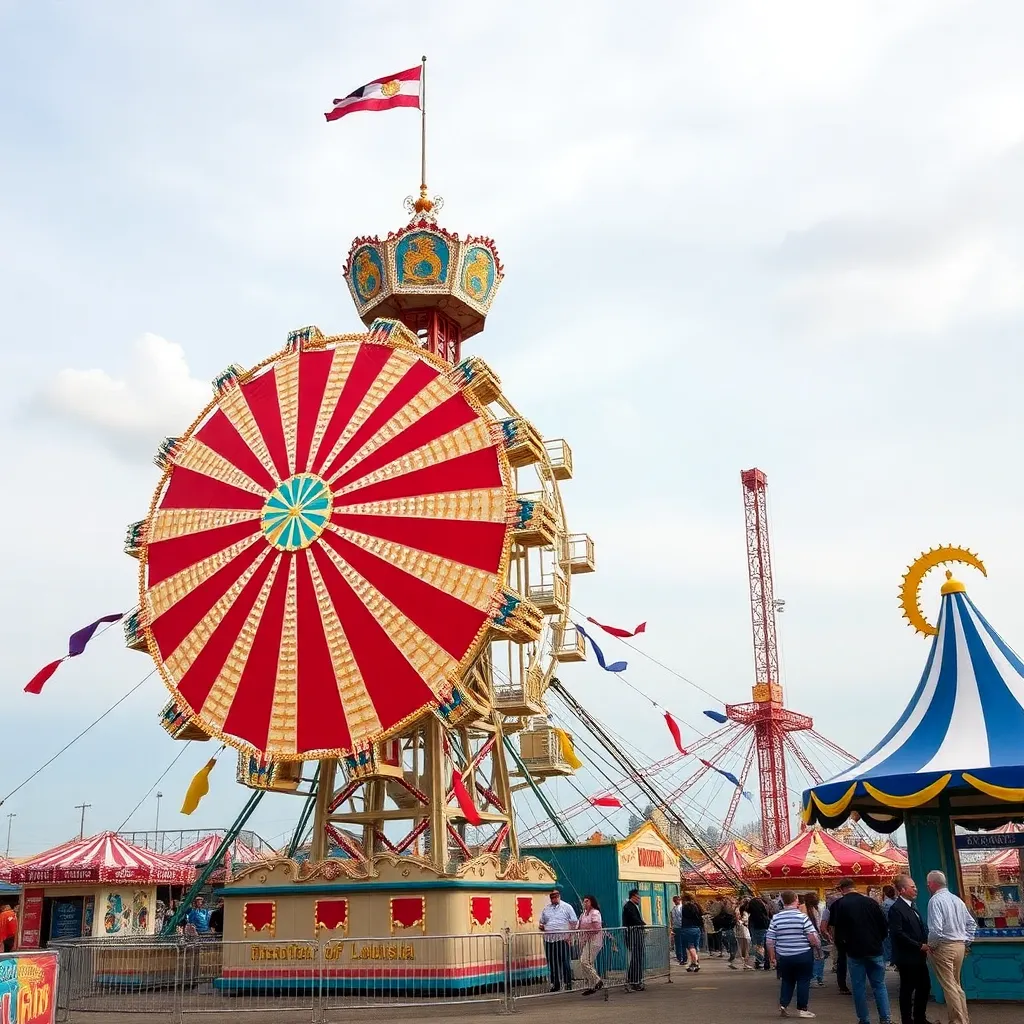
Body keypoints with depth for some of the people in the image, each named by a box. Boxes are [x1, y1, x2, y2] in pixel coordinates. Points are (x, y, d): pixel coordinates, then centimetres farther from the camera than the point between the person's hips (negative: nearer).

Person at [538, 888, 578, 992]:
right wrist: (540, 926, 0)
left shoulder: (567, 907, 3)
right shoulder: (546, 909, 16)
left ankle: (568, 984, 3)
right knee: (552, 963, 7)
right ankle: (555, 984, 15)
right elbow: (541, 922, 24)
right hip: (549, 939, 4)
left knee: (565, 962, -4)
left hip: (562, 939, -4)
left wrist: (568, 934, -11)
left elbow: (573, 922, 0)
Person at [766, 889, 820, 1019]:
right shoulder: (802, 917, -12)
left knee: (787, 981, 18)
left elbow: (769, 941, 0)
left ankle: (783, 1004, 7)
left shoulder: (776, 918, -2)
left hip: (783, 957, 3)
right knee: (803, 981, 8)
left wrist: (772, 958, 9)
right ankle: (802, 1009, 11)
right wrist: (816, 944, 8)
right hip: (803, 956, -3)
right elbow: (812, 938, -13)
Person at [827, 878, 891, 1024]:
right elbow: (884, 925, 3)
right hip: (874, 949, 2)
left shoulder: (838, 905, -3)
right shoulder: (870, 901, 2)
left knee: (859, 986, 6)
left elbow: (834, 929, -6)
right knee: (879, 985, 10)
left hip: (854, 950, -2)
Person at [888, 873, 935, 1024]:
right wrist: (920, 946, -19)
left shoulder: (912, 906, 13)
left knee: (925, 986, 14)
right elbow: (898, 934, -22)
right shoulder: (896, 909, -16)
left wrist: (927, 944, 3)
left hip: (918, 956, 9)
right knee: (907, 989, 2)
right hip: (907, 957, -9)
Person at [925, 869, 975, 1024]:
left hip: (944, 947, -8)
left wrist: (931, 945, -8)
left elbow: (935, 929, -23)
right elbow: (971, 923, 14)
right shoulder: (957, 900, 9)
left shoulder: (935, 900, -15)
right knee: (957, 984, 18)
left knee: (949, 987, -1)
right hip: (960, 946, 8)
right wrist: (967, 943, 18)